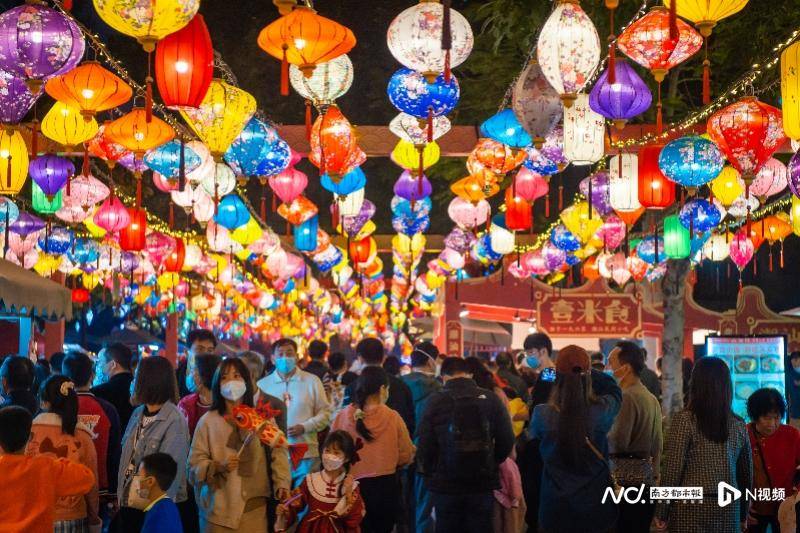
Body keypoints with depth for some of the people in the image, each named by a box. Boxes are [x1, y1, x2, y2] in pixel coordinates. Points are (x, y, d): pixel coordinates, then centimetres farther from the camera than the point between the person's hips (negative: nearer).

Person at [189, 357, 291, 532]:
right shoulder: (207, 421, 4)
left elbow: (278, 452, -3)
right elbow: (195, 463, 1)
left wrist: (282, 482, -18)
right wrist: (218, 466, -17)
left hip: (253, 507, 0)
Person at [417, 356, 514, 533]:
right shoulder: (491, 399, -1)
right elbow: (507, 440, -1)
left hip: (446, 484, -1)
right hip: (483, 483, 1)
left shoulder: (436, 401, -7)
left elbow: (424, 442, -7)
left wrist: (428, 474, 8)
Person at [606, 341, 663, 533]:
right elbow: (657, 444, 18)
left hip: (625, 478, -9)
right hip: (647, 479, 9)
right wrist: (654, 476, 23)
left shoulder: (627, 397, -14)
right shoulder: (651, 398, 14)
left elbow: (617, 442, -20)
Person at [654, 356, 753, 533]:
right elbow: (746, 474, 13)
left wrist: (661, 512, -3)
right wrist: (742, 515, 24)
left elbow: (672, 469, -9)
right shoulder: (739, 425, 6)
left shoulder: (684, 420, -8)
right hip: (730, 511, 4)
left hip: (692, 511, -4)